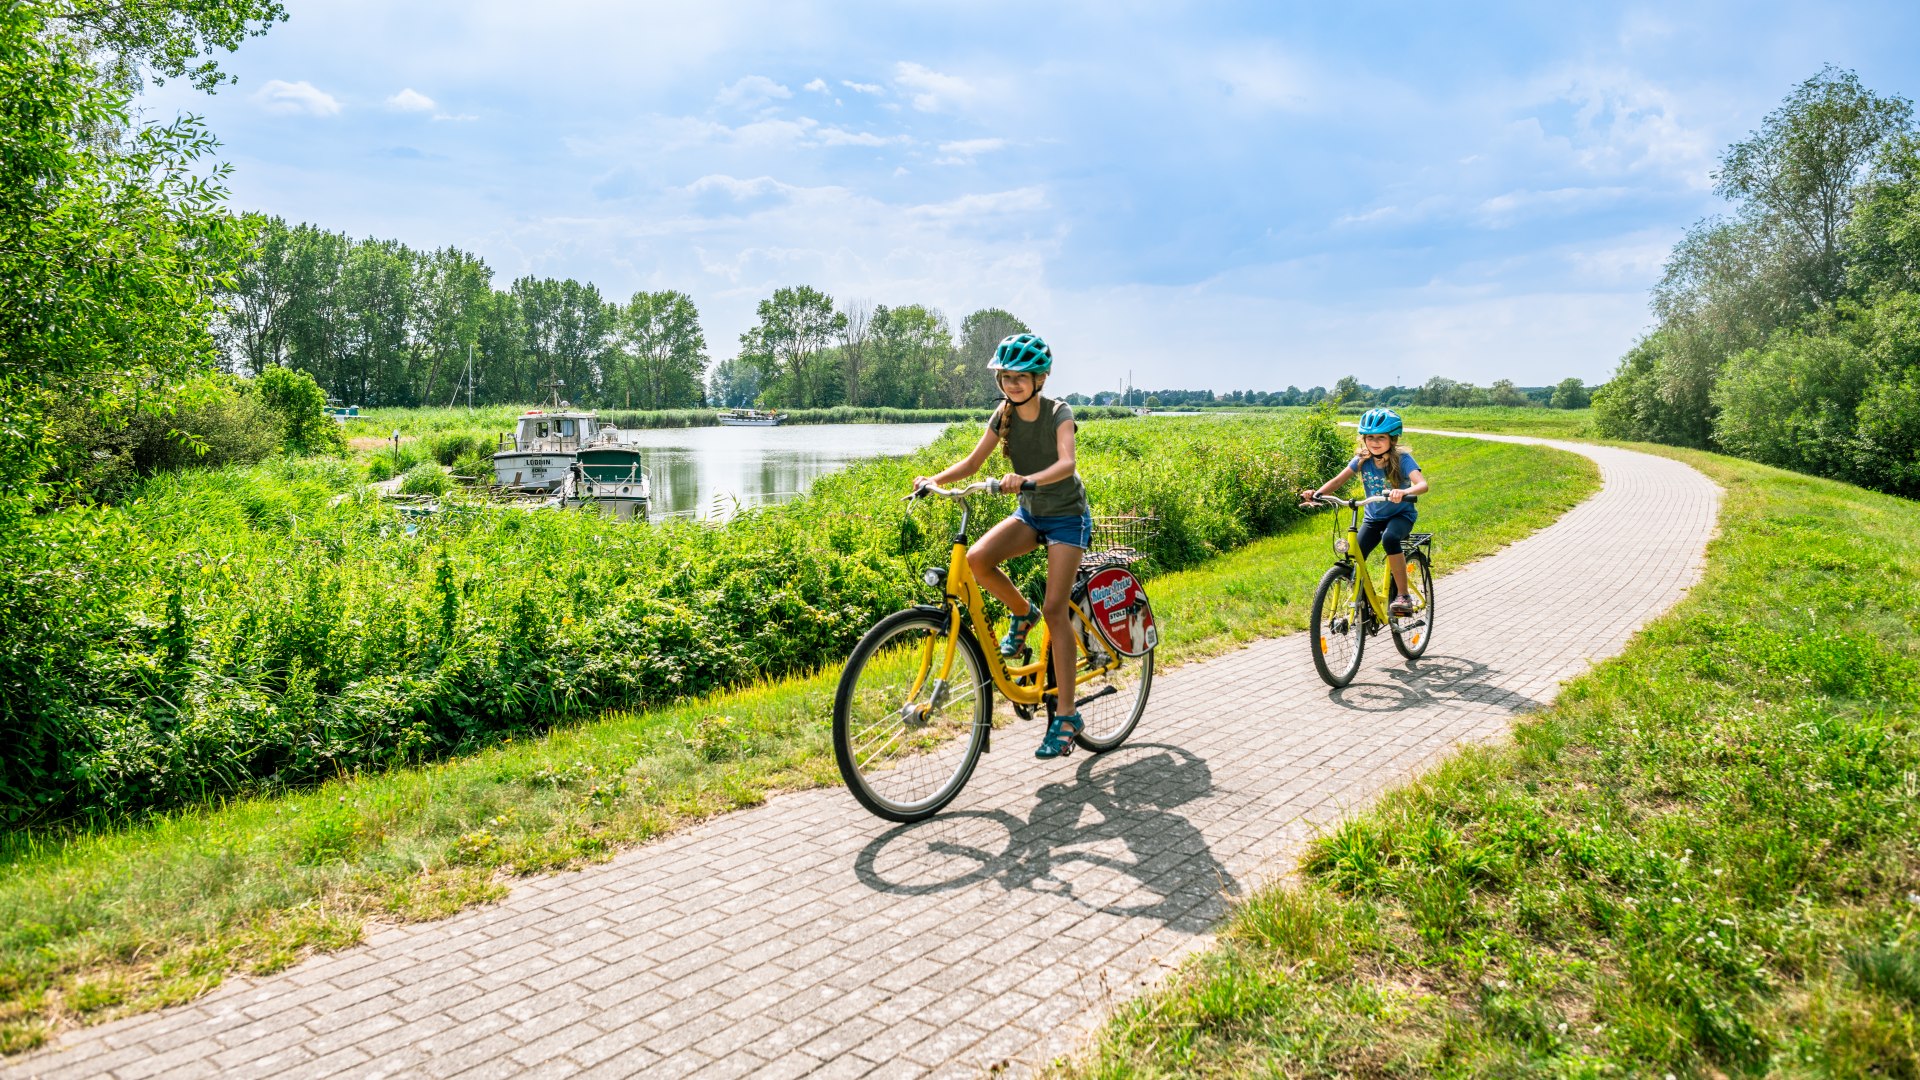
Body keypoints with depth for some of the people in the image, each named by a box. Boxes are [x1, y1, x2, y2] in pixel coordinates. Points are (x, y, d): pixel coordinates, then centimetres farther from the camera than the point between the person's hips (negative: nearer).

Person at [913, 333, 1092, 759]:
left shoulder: (1058, 412, -18)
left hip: (1067, 516, -5)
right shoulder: (1004, 415, -3)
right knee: (977, 558, -24)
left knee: (1055, 609, -14)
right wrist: (934, 480, -24)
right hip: (1029, 514, 5)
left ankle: (1066, 714, -7)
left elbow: (1066, 463, -34)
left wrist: (1027, 479, -53)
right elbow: (973, 461, -6)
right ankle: (1021, 614, 6)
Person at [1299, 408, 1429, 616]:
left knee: (1389, 538, -37)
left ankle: (1402, 596, -25)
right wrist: (1317, 493, -37)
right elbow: (1338, 480, -17)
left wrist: (1404, 492, -58)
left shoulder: (1402, 459, -20)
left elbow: (1422, 484, -35)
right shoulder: (1362, 460, -9)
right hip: (1373, 517, 4)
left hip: (1401, 515, -4)